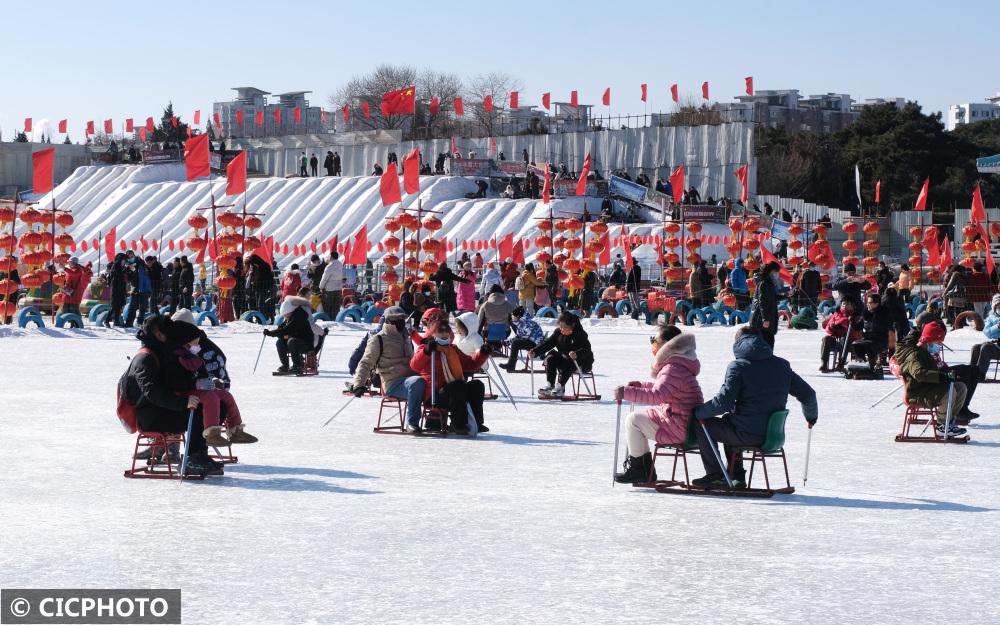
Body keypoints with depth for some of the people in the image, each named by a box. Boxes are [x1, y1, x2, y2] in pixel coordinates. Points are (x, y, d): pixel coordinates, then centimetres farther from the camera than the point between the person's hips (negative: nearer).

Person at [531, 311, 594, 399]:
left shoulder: (580, 333, -15)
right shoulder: (558, 332, 2)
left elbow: (586, 349, -28)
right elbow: (548, 343, 0)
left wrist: (576, 354, -50)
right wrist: (535, 352, -16)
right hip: (563, 357, 6)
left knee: (567, 362, -35)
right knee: (551, 357, -20)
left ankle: (560, 387, -35)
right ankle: (550, 385, -23)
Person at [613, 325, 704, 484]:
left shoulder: (674, 369, -22)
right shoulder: (674, 364, 14)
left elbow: (657, 395, -33)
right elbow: (664, 388, 30)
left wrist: (626, 392, -30)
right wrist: (641, 385, 19)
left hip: (679, 429, -11)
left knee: (633, 419, -10)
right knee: (639, 418, 19)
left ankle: (636, 469, 1)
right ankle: (645, 469, 20)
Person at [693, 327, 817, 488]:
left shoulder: (737, 366, -12)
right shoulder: (781, 365, 5)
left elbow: (723, 402, -19)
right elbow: (808, 394, 9)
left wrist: (699, 411, -3)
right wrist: (812, 416, 29)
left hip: (747, 435, -7)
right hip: (774, 434, 7)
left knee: (703, 423, 14)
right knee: (728, 422, 33)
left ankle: (714, 474, 16)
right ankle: (736, 476, 31)